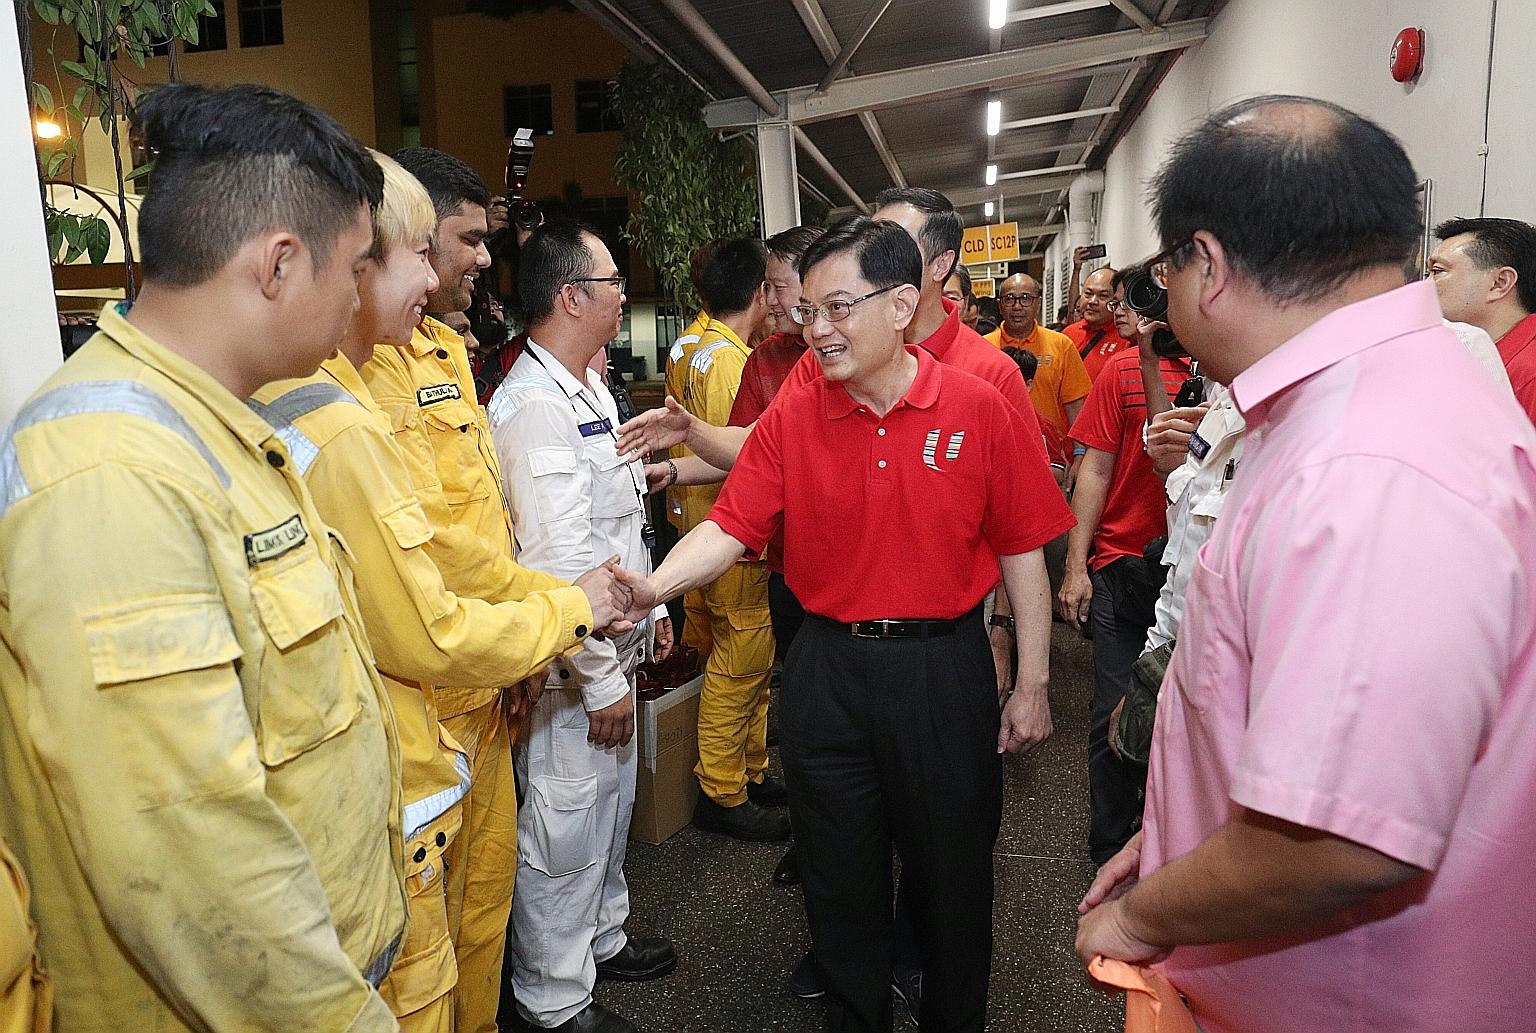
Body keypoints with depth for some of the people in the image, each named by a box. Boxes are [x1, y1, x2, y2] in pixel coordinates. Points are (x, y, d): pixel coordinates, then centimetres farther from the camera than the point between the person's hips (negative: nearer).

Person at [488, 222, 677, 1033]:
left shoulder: (591, 386, 9)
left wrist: (650, 608, 20)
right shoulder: (534, 406, -23)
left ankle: (602, 939, 46)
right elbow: (558, 564, -26)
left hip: (614, 643, 10)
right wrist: (600, 680, -20)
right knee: (566, 828, 7)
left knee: (612, 800, 24)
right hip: (575, 666, -10)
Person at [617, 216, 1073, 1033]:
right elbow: (731, 527, -9)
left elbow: (1020, 550, -3)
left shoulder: (979, 407, -7)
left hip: (944, 668, -1)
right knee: (840, 874, 16)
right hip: (828, 671, 2)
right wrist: (653, 587, -27)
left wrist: (1031, 684, -2)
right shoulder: (792, 416, -3)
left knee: (951, 874, 15)